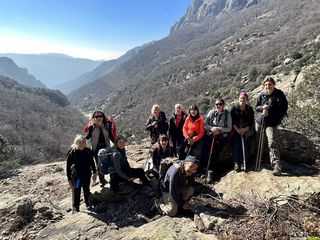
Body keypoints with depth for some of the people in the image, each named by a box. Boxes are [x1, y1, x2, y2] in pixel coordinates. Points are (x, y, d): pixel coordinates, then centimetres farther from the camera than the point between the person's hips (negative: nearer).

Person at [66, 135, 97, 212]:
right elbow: (68, 167, -12)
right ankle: (75, 207, 27)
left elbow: (92, 162, 6)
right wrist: (69, 179, -11)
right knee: (76, 191, 5)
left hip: (87, 175, 3)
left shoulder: (88, 151, -8)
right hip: (76, 176, -3)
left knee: (86, 190, 20)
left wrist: (94, 172, 10)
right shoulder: (72, 153, -18)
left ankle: (87, 203, 45)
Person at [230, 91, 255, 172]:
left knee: (243, 145, -12)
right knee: (235, 145, -13)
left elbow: (251, 121, 2)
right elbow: (232, 120, -3)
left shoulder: (249, 109, 4)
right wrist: (237, 129, -13)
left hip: (246, 130, 1)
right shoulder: (234, 108, 2)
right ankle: (236, 163, -15)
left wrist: (244, 129, -11)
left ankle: (243, 163, -9)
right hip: (235, 130, 0)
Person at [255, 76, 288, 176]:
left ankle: (277, 166, -12)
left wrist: (279, 118, -7)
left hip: (272, 123, -4)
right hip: (259, 121, 4)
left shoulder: (279, 94, -3)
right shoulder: (261, 95, 3)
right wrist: (262, 107, -13)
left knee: (272, 143, -14)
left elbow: (284, 107, 0)